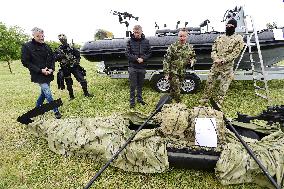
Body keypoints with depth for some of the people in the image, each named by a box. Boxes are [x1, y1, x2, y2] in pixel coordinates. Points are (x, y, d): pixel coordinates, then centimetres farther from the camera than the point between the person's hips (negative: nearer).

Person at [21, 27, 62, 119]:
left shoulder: (47, 47, 6)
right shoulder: (27, 46, -8)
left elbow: (52, 59, 13)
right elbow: (25, 62, -10)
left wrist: (52, 69, -6)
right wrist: (40, 70, -18)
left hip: (48, 74, 6)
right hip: (38, 75, -6)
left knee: (44, 92, 17)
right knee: (48, 93, -8)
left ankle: (37, 107, 39)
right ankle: (56, 111, 6)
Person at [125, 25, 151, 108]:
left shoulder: (146, 41, 3)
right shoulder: (130, 41, -2)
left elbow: (149, 53, 5)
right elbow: (127, 54, -5)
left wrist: (143, 58, -13)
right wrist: (136, 59, -15)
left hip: (142, 67, 2)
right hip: (133, 67, -2)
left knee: (140, 84, 15)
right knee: (133, 85, 3)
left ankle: (139, 98, 31)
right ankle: (132, 101, 16)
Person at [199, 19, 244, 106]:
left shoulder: (238, 39, 0)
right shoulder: (220, 38, 13)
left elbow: (235, 53, -8)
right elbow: (213, 50, 8)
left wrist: (223, 60, -18)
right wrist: (215, 59, -11)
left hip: (227, 66, -3)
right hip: (215, 64, 4)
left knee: (223, 86, 2)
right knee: (209, 82, 8)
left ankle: (218, 103, 14)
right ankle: (205, 99, 22)